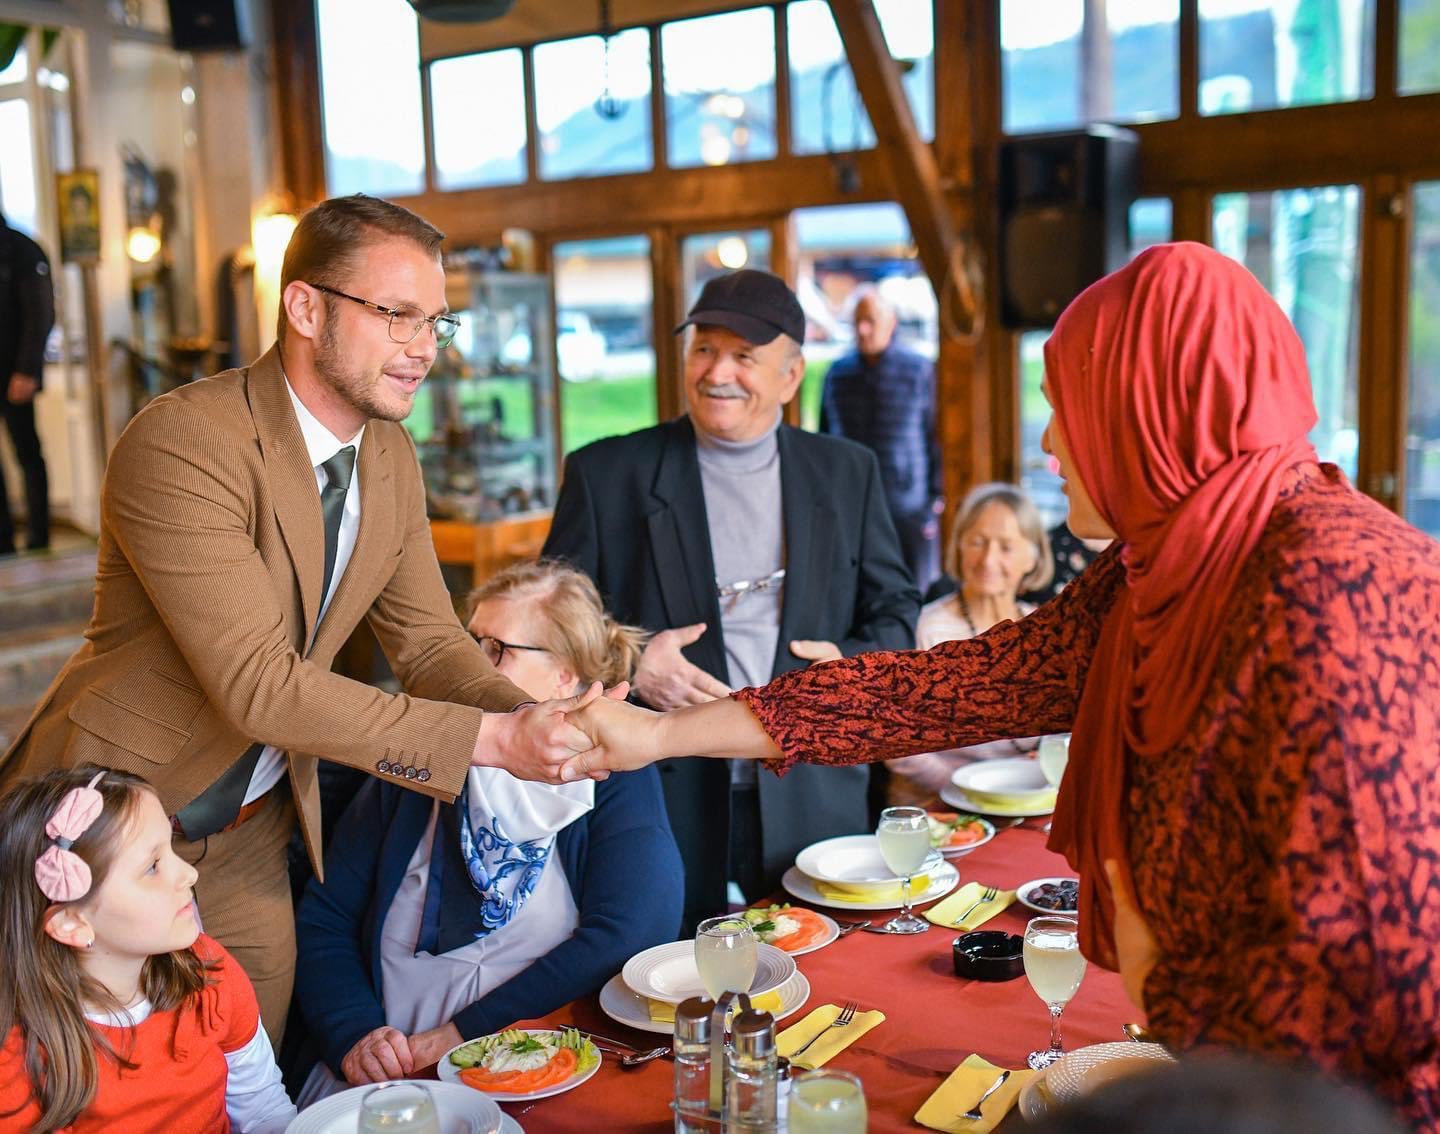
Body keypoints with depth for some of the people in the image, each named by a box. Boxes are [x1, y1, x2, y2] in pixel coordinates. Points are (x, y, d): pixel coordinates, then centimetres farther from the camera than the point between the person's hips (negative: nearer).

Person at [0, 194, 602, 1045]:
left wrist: (536, 723, -18)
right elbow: (262, 685, -30)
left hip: (250, 834, 6)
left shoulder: (393, 457, -1)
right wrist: (491, 740, -33)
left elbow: (429, 642, 2)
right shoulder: (180, 442, -26)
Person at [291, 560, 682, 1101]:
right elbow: (323, 918, 11)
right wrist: (355, 1033, -7)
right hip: (388, 1072, 2)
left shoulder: (616, 777, 4)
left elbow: (627, 931, -9)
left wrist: (464, 1033, -12)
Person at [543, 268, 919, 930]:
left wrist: (854, 663, -7)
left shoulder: (847, 472, 8)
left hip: (812, 805, 2)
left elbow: (895, 607, 13)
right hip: (660, 808, -2)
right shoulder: (606, 472, 2)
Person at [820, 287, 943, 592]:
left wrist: (937, 497, -1)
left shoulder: (920, 370, 1)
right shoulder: (838, 372, 8)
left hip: (911, 509, -2)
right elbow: (825, 435, 15)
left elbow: (936, 435, 3)